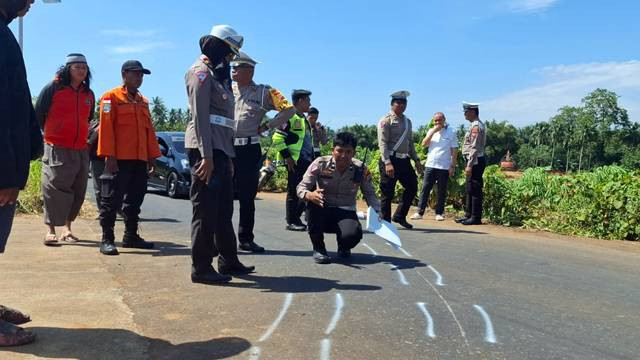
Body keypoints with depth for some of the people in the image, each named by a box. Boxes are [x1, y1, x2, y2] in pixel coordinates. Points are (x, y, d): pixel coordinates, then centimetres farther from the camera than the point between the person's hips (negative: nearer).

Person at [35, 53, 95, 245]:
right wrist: (45, 136, 5)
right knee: (54, 188, -6)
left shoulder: (89, 94, 13)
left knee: (77, 192, 7)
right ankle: (51, 230, 2)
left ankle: (67, 227, 20)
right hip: (56, 149, -5)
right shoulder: (53, 88, -3)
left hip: (81, 150, 5)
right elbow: (39, 115, 2)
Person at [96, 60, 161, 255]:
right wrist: (109, 156, -16)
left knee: (135, 200, 12)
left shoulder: (143, 101, 20)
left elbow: (149, 129, 18)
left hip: (140, 159, 7)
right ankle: (107, 239, 2)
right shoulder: (111, 97, -1)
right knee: (112, 200, -4)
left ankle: (131, 236, 22)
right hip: (119, 159, -7)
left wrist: (152, 156, 12)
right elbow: (106, 128, -9)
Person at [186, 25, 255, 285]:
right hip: (206, 148, -10)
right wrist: (206, 156, -22)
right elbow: (200, 116, -16)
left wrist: (227, 156, 18)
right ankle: (201, 268, 2)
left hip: (221, 148, 10)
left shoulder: (217, 74, 23)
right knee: (206, 209, -6)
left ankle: (228, 262, 24)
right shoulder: (201, 72, -6)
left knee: (223, 209, 14)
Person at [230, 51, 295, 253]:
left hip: (249, 150, -1)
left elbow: (289, 109, 4)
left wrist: (267, 126, 1)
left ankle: (245, 239, 14)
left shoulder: (263, 92, 6)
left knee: (247, 196, 5)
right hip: (226, 147, 2)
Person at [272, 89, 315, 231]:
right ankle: (291, 222, 5)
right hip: (295, 161, -9)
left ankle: (295, 216, 20)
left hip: (306, 161, 9)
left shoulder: (304, 119, 20)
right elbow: (277, 138, -16)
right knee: (294, 191, -3)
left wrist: (311, 158, 20)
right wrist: (287, 156, -18)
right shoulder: (290, 117, -9)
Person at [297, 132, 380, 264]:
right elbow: (301, 187, -12)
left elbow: (370, 194, 3)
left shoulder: (361, 170, -7)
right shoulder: (320, 164, -12)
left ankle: (343, 246, 11)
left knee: (353, 234, -33)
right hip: (322, 211, 0)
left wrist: (377, 212, -15)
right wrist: (309, 195, -36)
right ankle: (318, 248, -13)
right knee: (313, 200, -34)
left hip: (346, 213, 0)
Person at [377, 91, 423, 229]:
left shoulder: (407, 121, 17)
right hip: (390, 160, -8)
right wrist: (387, 163, -23)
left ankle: (399, 216, 21)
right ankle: (385, 221, 9)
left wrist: (416, 159, 16)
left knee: (412, 187, 9)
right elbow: (382, 143, -14)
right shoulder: (386, 120, -6)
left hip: (404, 160, 8)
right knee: (387, 193, -2)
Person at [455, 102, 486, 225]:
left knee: (475, 190, -6)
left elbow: (474, 147, -20)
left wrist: (470, 165, -22)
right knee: (468, 190, 14)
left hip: (475, 162, -10)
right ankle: (468, 215, 21)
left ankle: (476, 218, -1)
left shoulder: (476, 126, -14)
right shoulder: (474, 125, 17)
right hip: (474, 162, 10)